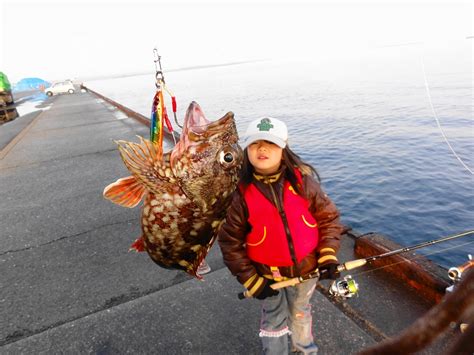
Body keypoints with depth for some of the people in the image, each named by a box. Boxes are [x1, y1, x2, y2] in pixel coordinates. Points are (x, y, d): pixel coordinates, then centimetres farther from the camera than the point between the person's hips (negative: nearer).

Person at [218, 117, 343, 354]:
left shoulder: (303, 180, -14)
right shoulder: (240, 193, -19)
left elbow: (327, 218, -4)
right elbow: (230, 241, -12)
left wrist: (328, 256, -12)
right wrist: (250, 280, -11)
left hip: (305, 267, 3)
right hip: (267, 273, -2)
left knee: (300, 312, 27)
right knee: (274, 320, 15)